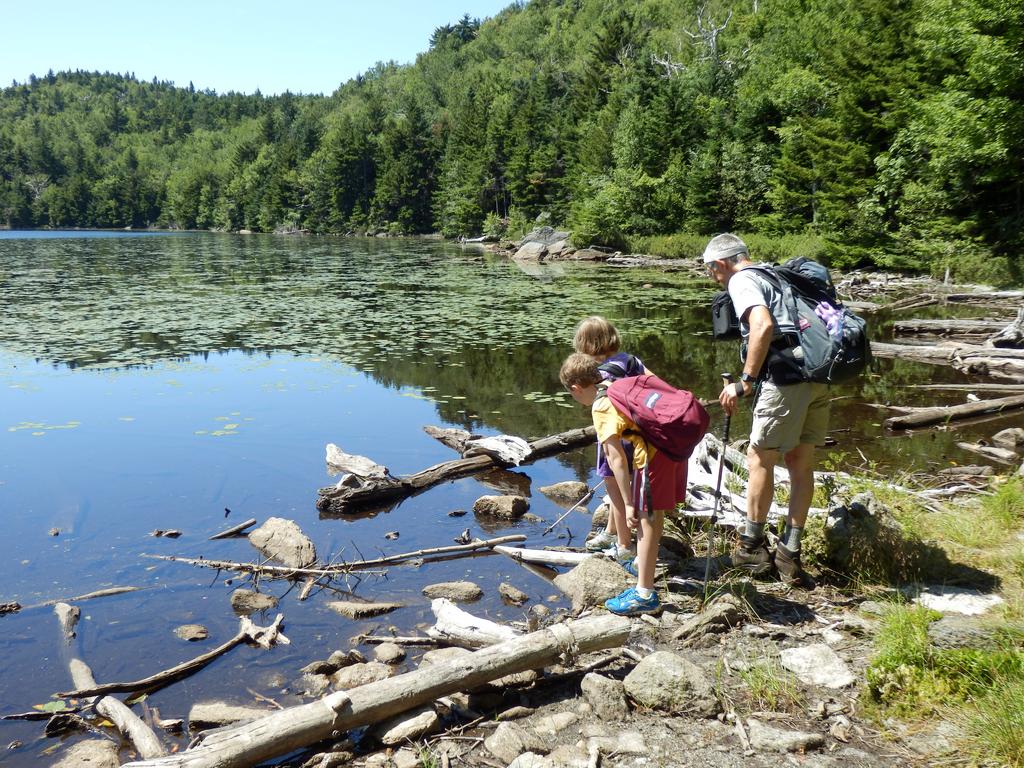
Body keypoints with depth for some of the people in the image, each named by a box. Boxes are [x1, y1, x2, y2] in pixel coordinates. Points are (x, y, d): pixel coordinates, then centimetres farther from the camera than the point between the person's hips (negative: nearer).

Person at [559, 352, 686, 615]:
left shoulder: (601, 408, -6)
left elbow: (616, 458, -11)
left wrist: (628, 503, -7)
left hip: (654, 453, -9)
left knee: (646, 519, -1)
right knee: (654, 513, 25)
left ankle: (645, 595, 4)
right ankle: (642, 563, 45)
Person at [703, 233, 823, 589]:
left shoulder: (742, 281, -1)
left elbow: (764, 324, -20)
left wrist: (745, 381, -16)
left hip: (787, 377, -8)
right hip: (819, 375, 8)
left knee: (760, 458, 5)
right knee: (800, 462, 11)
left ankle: (752, 547, 15)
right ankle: (789, 554, 17)